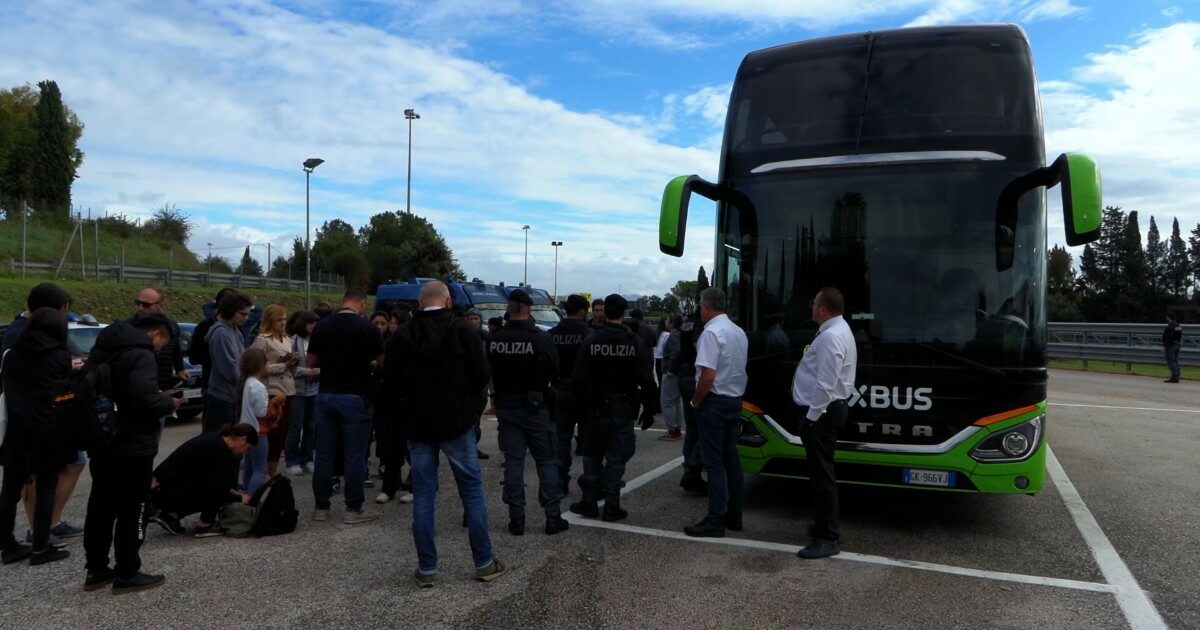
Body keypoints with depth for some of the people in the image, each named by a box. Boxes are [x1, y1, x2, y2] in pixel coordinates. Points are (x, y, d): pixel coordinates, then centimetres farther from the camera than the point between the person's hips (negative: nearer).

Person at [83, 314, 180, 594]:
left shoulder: (103, 349, 11)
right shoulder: (141, 355, -19)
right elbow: (145, 399, -30)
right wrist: (169, 402, -11)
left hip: (102, 442, 9)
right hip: (133, 446, -9)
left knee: (100, 506, 16)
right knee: (132, 510, 1)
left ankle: (96, 570, 25)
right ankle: (127, 574, 8)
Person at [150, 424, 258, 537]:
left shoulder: (213, 440, 11)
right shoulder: (220, 450, -16)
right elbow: (216, 489, -17)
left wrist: (235, 493, 23)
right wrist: (239, 498, -2)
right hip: (165, 493, -9)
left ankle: (170, 514, 14)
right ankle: (204, 526, 3)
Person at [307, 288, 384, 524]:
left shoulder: (321, 326, 2)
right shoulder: (367, 328, -8)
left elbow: (311, 362, 8)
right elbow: (383, 363, -2)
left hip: (326, 396, 4)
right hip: (355, 398, -4)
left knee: (324, 453, 10)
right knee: (355, 455, 3)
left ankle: (321, 507, 18)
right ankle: (353, 509, 9)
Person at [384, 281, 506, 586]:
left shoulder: (403, 335, -2)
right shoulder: (463, 330, -9)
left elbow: (390, 380, 0)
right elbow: (482, 375, -10)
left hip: (417, 424, 2)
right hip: (456, 423, -2)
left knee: (423, 495, 8)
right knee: (472, 490, 8)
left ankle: (426, 569, 12)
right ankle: (484, 563, 13)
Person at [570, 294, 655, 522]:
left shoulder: (591, 341, -7)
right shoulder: (636, 343, -6)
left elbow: (578, 379, -7)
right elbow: (647, 381, -7)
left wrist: (581, 406, 4)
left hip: (596, 409, 0)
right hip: (624, 409, 0)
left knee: (592, 456, 15)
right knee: (616, 459, 7)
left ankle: (590, 502, 18)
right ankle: (611, 506, 10)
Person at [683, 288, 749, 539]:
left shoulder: (711, 332, -17)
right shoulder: (739, 332, 10)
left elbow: (708, 375, -24)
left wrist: (696, 402, -11)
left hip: (715, 402, -8)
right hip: (735, 400, 8)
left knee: (714, 463, -3)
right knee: (731, 459, 14)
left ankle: (715, 521, 1)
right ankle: (734, 516, 22)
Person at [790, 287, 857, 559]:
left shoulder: (830, 336, -20)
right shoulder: (837, 330, 15)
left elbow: (825, 384, -24)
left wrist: (811, 416, -19)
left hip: (822, 412, -11)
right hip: (827, 409, 11)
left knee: (822, 474, -6)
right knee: (821, 471, 18)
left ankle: (828, 539, 1)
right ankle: (825, 525, 30)